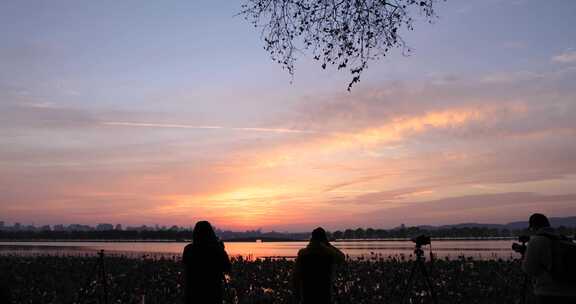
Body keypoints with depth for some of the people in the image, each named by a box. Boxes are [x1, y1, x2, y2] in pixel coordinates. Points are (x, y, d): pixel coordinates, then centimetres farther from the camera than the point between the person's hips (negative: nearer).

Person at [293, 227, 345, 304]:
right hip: (325, 294, 0)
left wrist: (297, 294, 8)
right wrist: (328, 244, 15)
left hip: (307, 294, 0)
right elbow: (342, 258, 18)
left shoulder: (302, 253, -5)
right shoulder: (330, 253, -5)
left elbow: (297, 275, -2)